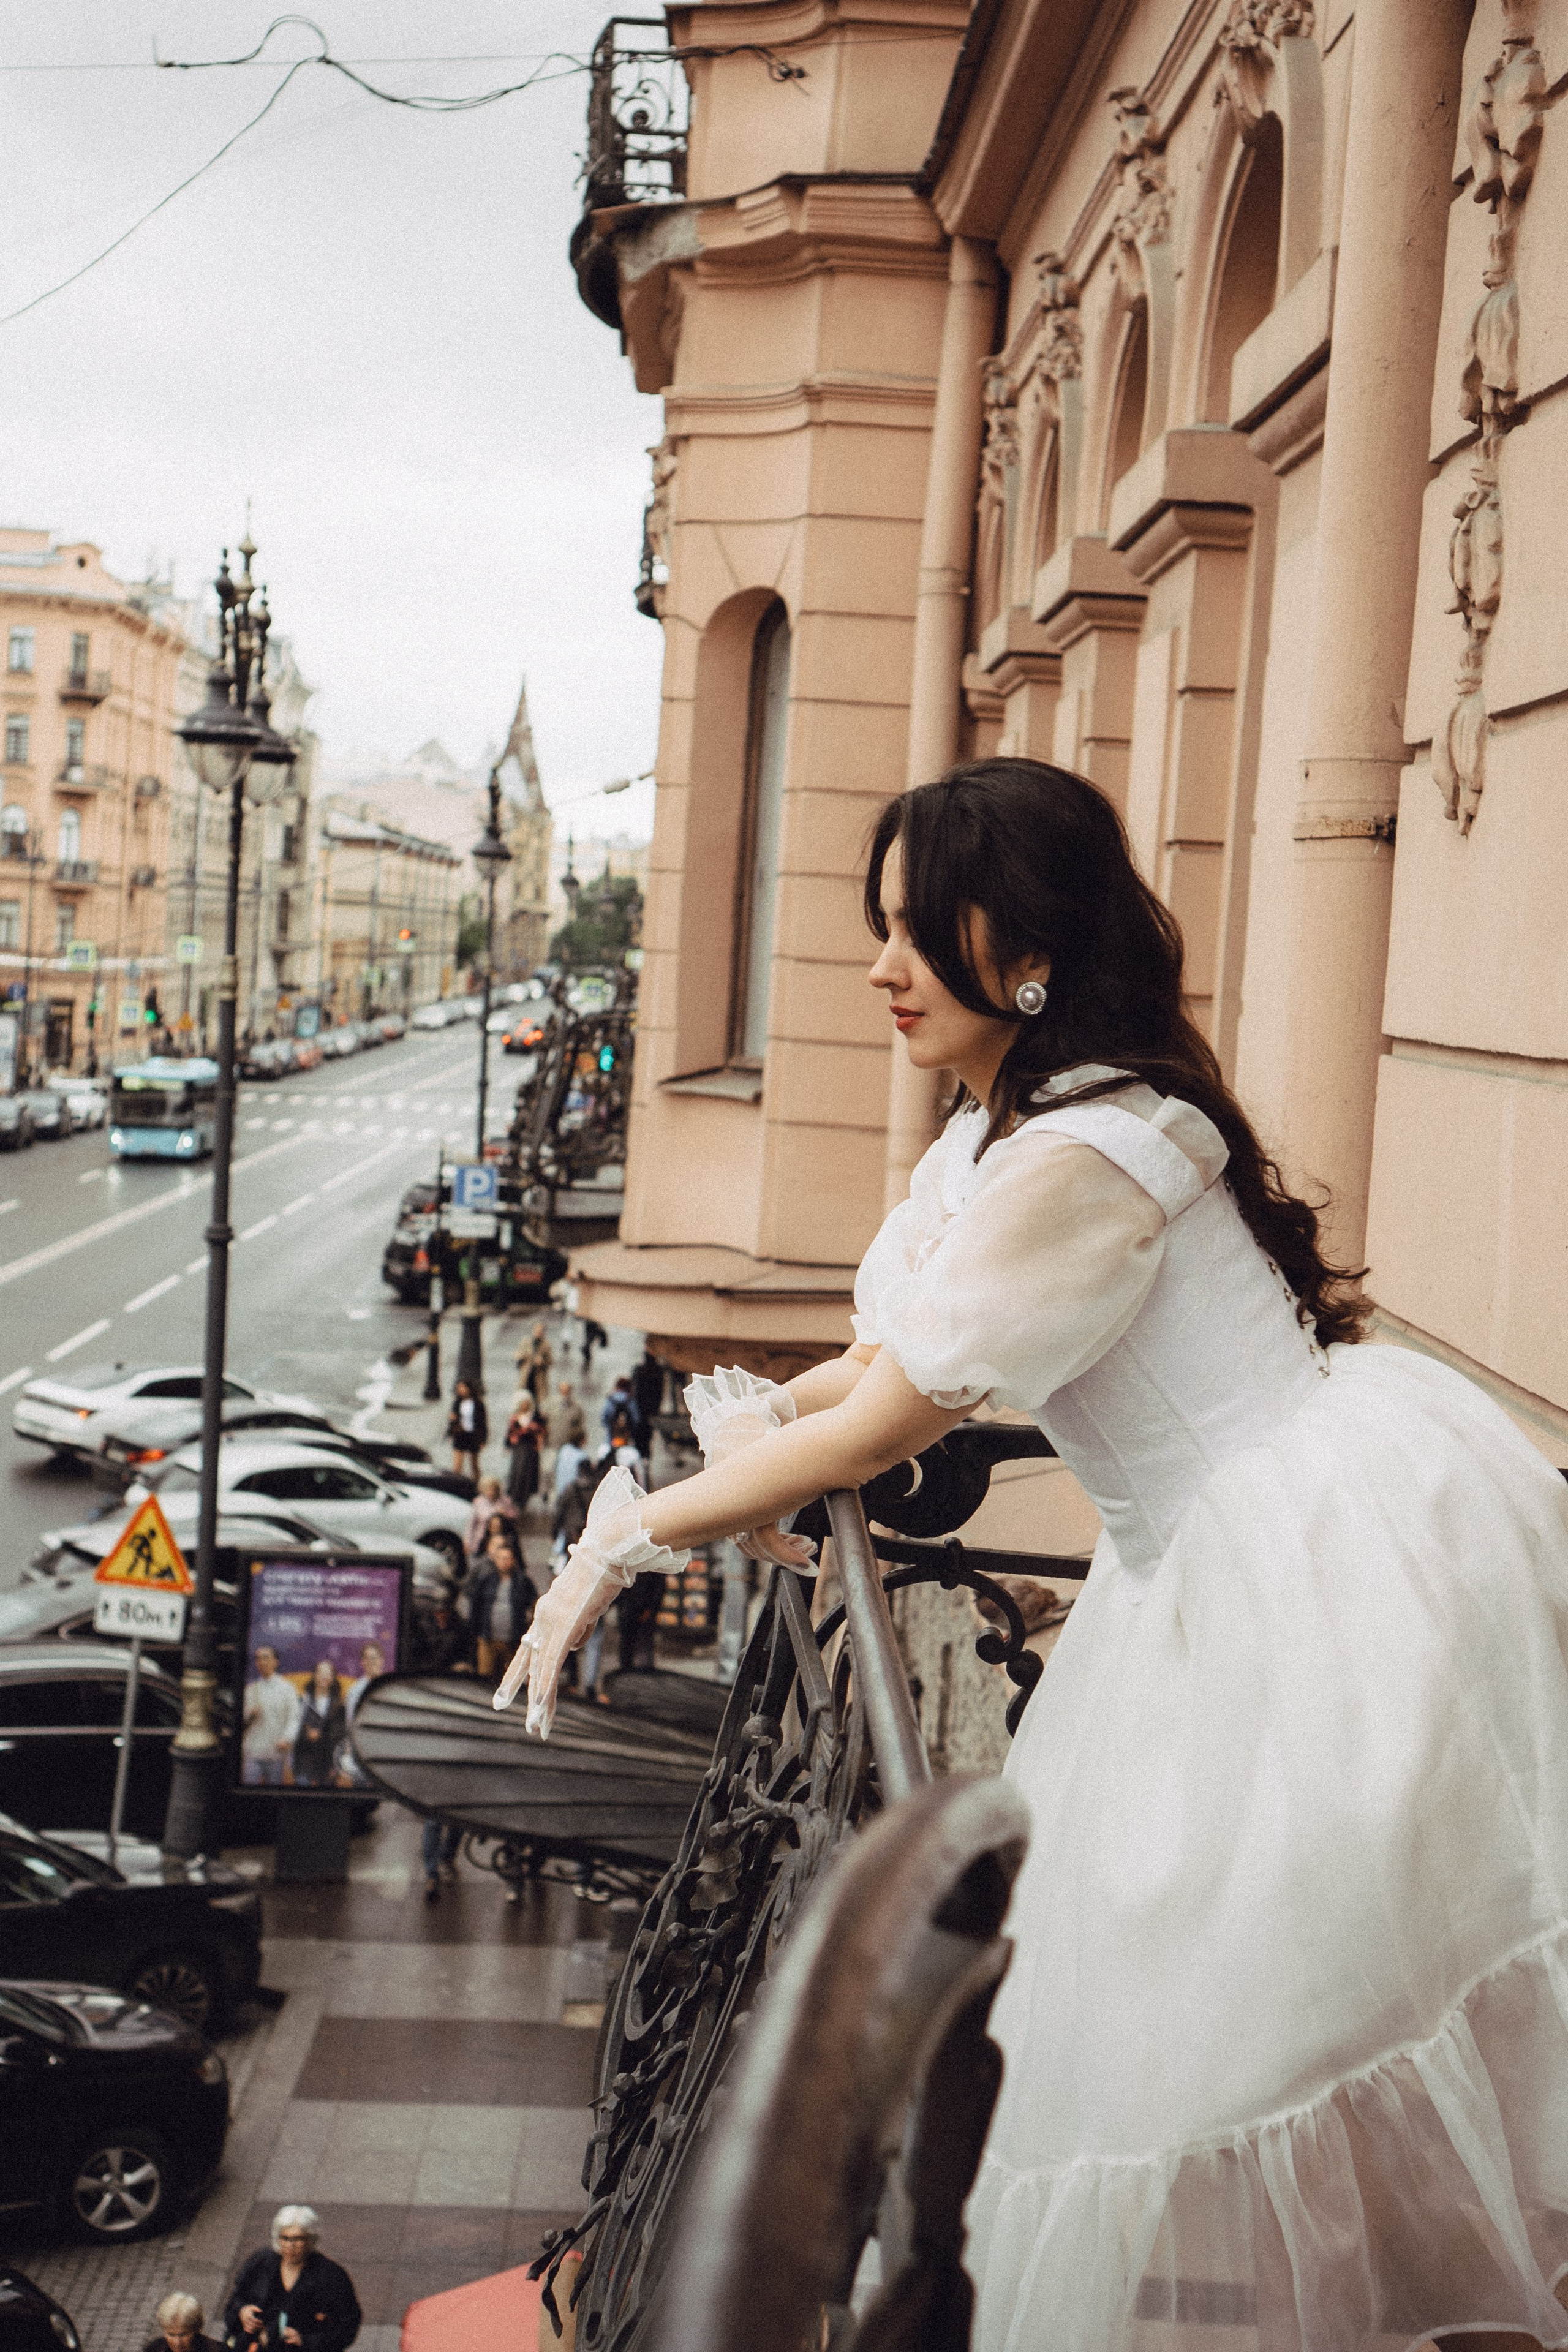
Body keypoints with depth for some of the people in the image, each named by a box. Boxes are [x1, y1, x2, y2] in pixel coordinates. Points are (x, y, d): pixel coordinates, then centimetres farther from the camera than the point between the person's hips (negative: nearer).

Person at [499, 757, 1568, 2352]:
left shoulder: (1081, 1160, -24)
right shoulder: (1001, 1129, 8)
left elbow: (880, 1430, -21)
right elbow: (924, 1346, 20)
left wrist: (627, 1540, -11)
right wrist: (763, 1417, 3)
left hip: (1334, 1553, -10)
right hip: (1220, 1572, 10)